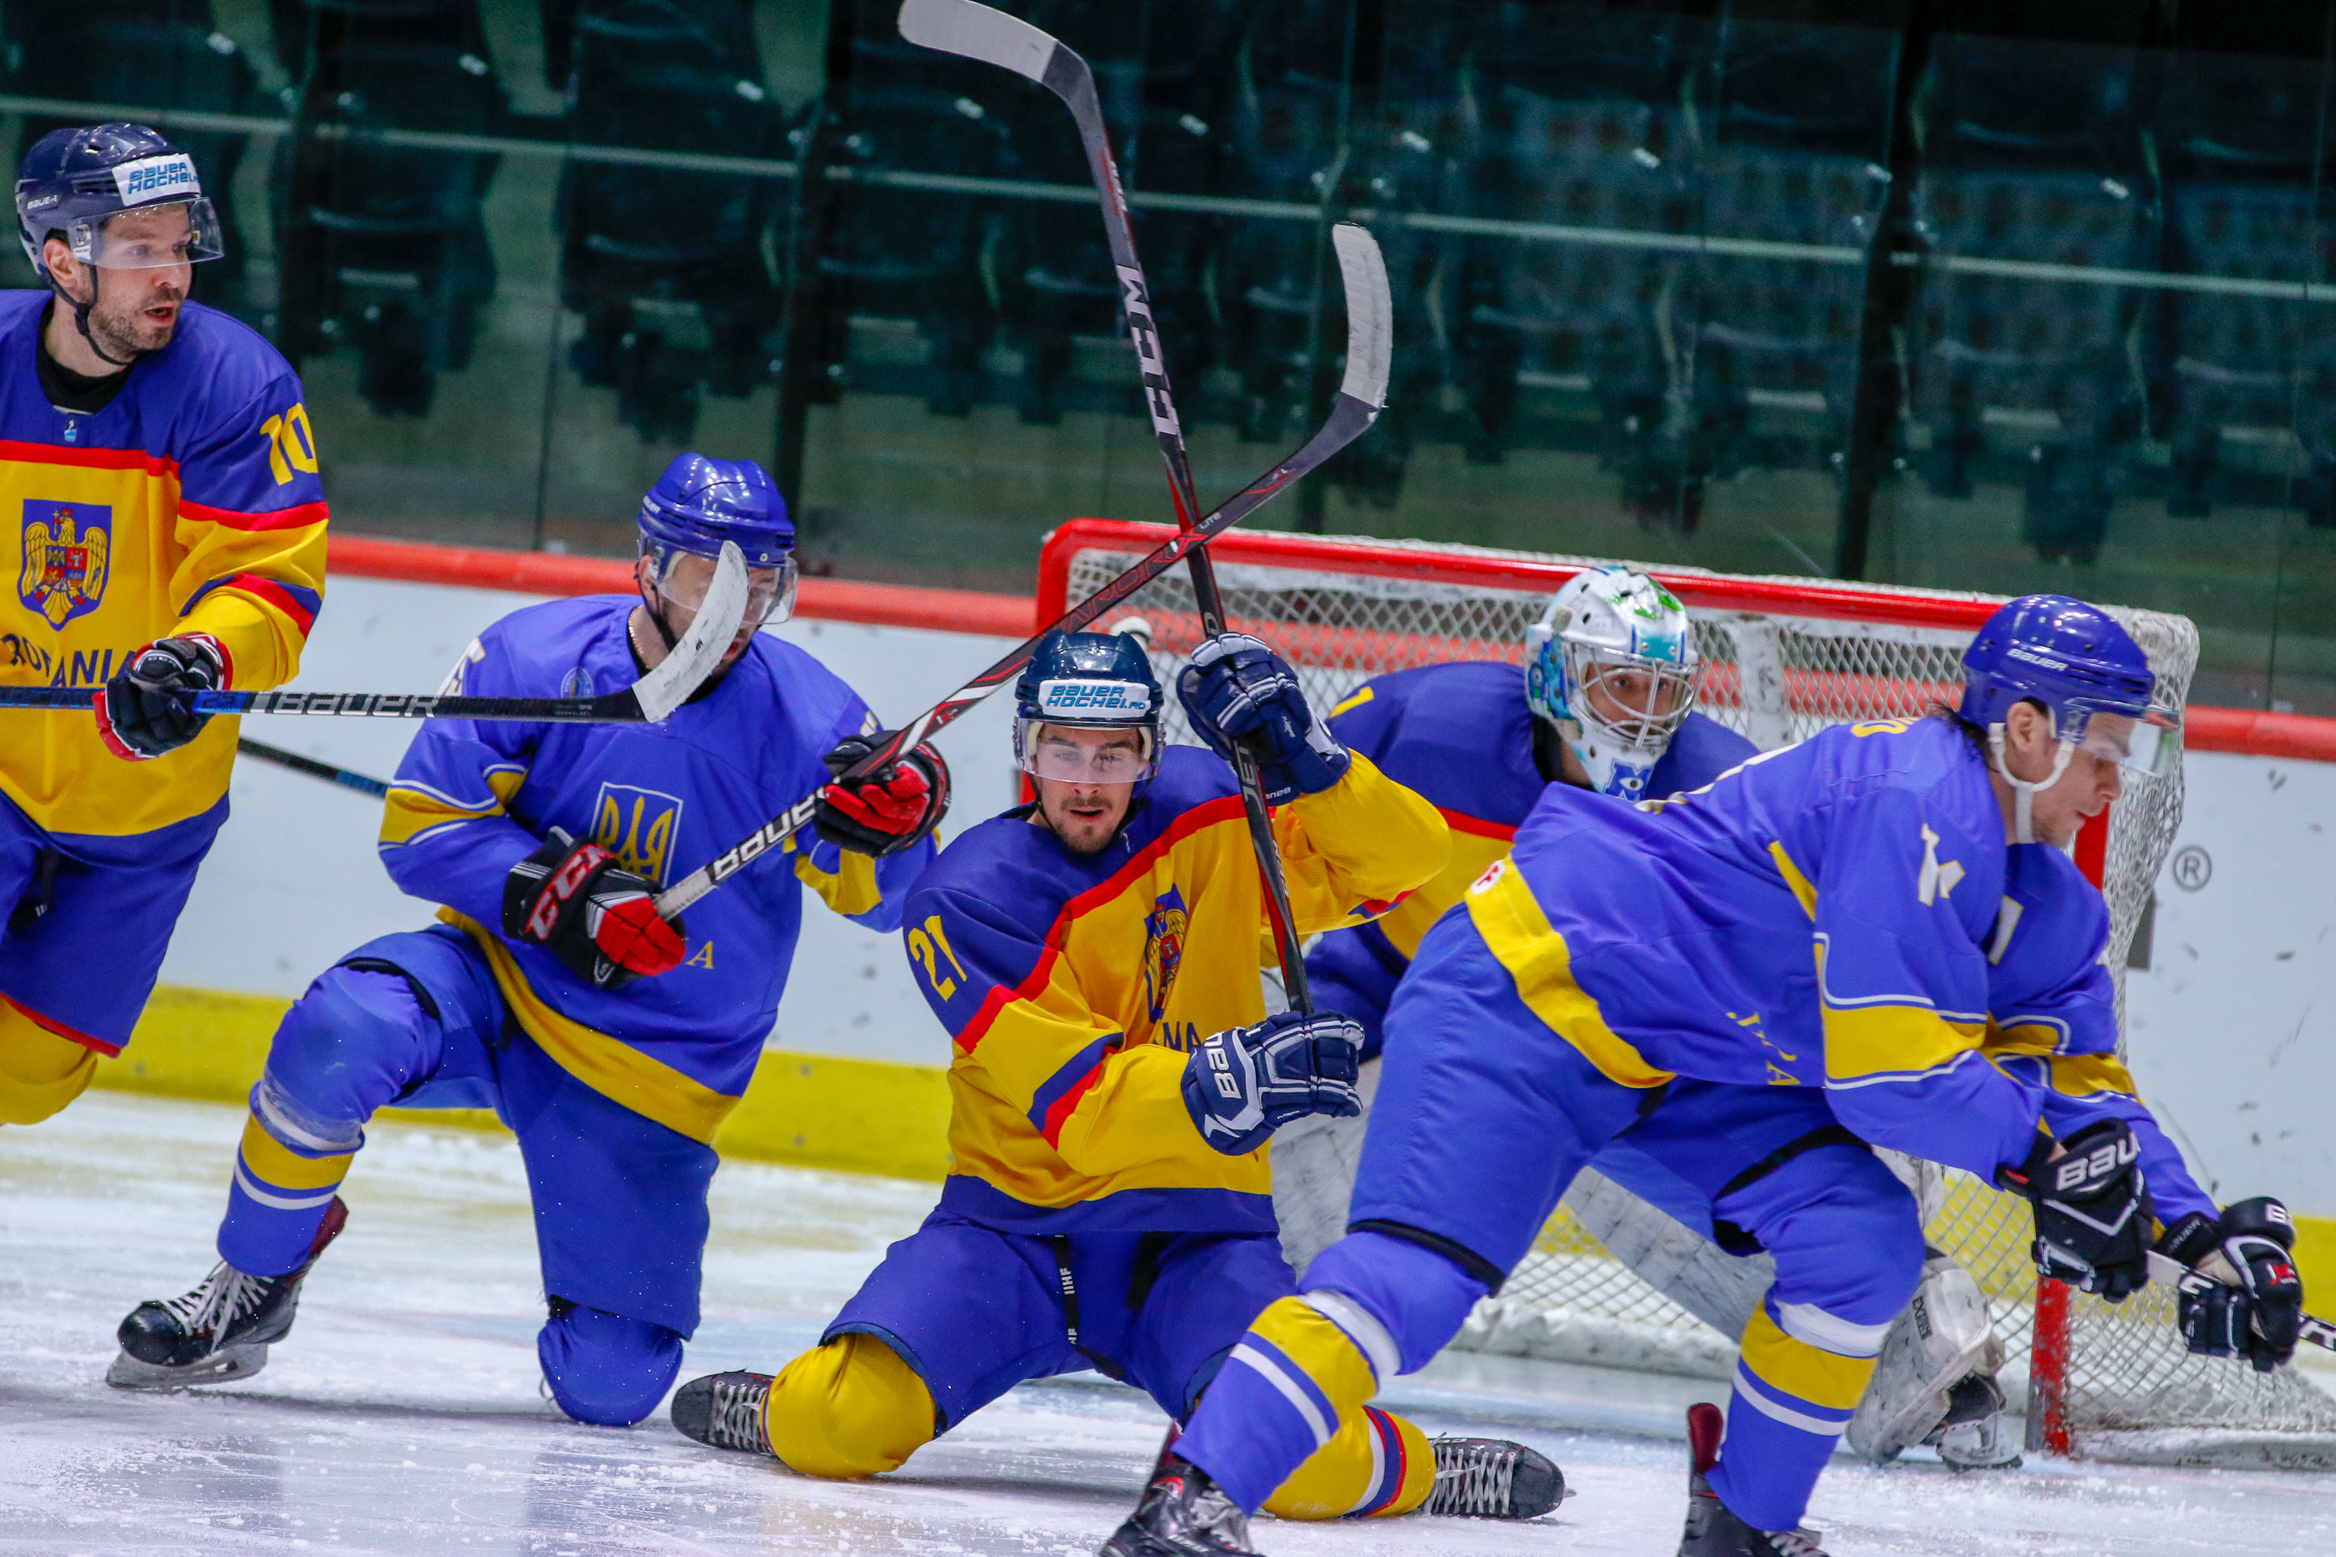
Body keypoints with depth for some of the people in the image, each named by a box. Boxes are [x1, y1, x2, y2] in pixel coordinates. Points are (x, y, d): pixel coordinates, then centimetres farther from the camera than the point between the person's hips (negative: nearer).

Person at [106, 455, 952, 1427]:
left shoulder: (805, 714, -10)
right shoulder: (532, 658, -11)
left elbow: (872, 896, -7)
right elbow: (422, 827, -9)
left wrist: (892, 821, -29)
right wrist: (558, 894, -23)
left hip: (656, 1067, 0)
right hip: (498, 980, 0)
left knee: (609, 1386, -9)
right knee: (336, 1043, -34)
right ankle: (251, 1291, -7)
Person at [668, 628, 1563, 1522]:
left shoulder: (1207, 818, -1)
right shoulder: (963, 902, -12)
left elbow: (1402, 861, -7)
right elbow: (1078, 1104, -22)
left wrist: (1301, 757, -23)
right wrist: (1217, 1086, -40)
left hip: (1195, 1230, 1)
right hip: (1015, 1221, -1)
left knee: (1297, 1463, -27)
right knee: (843, 1426, -24)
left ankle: (1408, 1467, 8)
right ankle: (782, 1413, 13)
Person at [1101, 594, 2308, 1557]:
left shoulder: (2047, 904, 9)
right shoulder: (1920, 804, -23)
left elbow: (2083, 1091, 15)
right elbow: (1886, 1069, -25)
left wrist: (2191, 1228, 3)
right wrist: (2039, 1155, -16)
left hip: (1687, 1063, 10)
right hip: (1523, 993, -10)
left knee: (1865, 1238, -7)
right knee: (1421, 1265, -25)